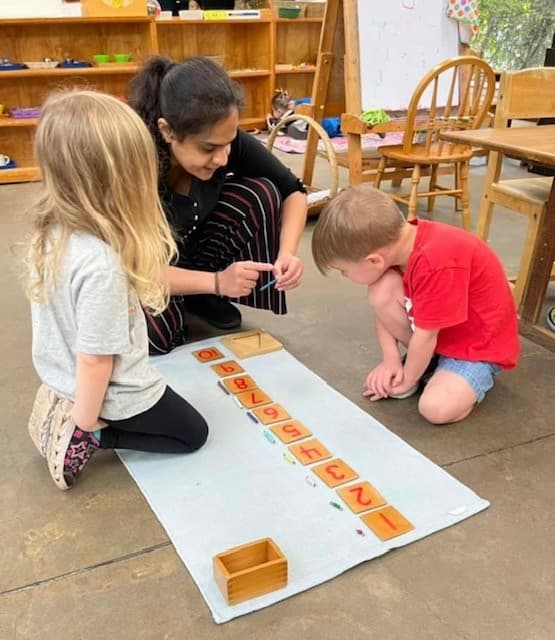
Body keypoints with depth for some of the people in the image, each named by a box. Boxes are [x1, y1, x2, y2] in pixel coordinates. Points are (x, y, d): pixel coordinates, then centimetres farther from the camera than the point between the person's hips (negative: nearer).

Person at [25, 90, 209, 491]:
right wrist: (85, 428, -12)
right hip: (114, 395, -8)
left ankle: (64, 422, 17)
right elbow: (95, 359, -28)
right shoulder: (101, 264, -36)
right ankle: (83, 438, 3)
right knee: (193, 433, 18)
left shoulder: (50, 232, -11)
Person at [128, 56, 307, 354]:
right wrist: (216, 281, -40)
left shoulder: (223, 140, -24)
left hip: (191, 243, 4)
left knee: (260, 194, -21)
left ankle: (202, 295, -3)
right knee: (158, 335, -32)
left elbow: (293, 190, -13)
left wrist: (287, 253, -30)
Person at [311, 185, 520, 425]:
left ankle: (470, 378, 5)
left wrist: (407, 381, -11)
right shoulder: (394, 243, -12)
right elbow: (383, 305, 0)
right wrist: (391, 360, -9)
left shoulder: (436, 264, -37)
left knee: (437, 408, -28)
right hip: (436, 333, 7)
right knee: (382, 291, -17)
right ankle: (427, 361, 4)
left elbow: (426, 335, -26)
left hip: (479, 345, -7)